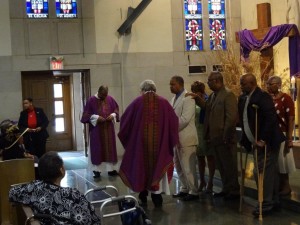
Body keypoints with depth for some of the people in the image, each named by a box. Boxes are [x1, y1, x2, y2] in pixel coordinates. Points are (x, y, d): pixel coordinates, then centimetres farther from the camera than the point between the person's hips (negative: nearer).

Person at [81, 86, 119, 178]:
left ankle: (111, 169, 12)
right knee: (97, 149, -1)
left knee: (110, 148, 5)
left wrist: (113, 115, -9)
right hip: (96, 129, -3)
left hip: (108, 128, 3)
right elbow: (86, 114, -6)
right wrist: (96, 117, -19)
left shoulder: (110, 99, 4)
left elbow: (116, 109, 11)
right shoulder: (91, 100, -6)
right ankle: (97, 170, 5)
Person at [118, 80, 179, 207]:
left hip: (140, 141, 0)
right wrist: (171, 138, 10)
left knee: (141, 166, 14)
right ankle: (156, 197, 11)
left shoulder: (137, 102, -4)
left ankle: (143, 197, 22)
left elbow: (124, 119, -1)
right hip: (158, 142, 0)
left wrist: (126, 135, 16)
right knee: (157, 166, 11)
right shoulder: (163, 102, -1)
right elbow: (174, 121, -2)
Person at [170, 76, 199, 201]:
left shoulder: (188, 98, -13)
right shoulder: (174, 98, 13)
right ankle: (184, 189, 28)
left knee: (188, 167, -3)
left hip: (186, 138, -9)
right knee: (178, 166, 16)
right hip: (177, 137, 9)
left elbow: (185, 119, -22)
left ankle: (194, 192, 7)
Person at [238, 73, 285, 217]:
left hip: (266, 142, -8)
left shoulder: (262, 97, -15)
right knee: (269, 172, 14)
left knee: (264, 173, -6)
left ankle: (267, 204, 2)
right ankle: (273, 202, 22)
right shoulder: (243, 98, 10)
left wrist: (263, 139, -23)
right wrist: (245, 139, 10)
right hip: (256, 143, 8)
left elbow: (271, 118, -22)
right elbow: (244, 120, 17)